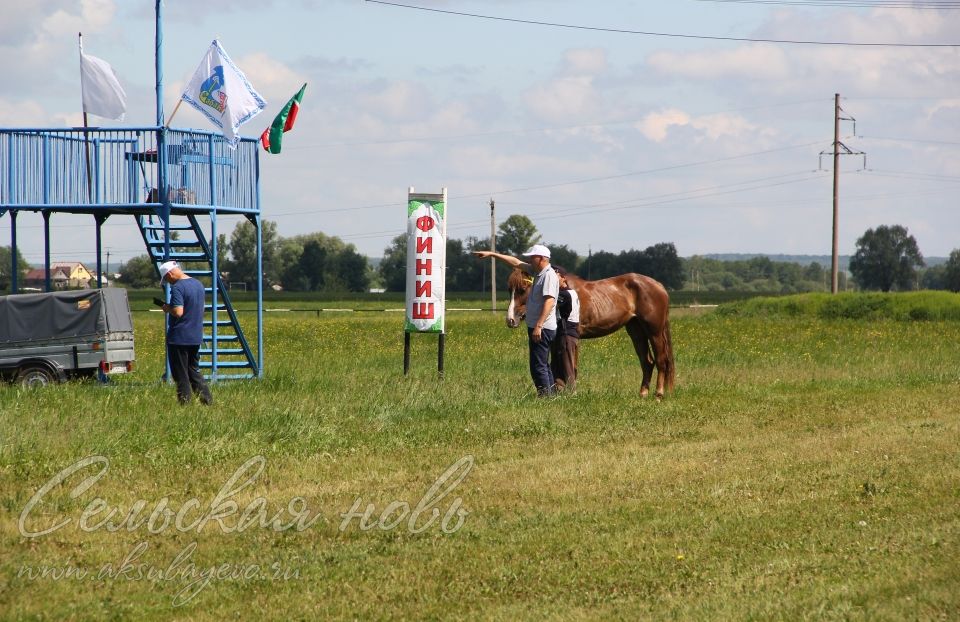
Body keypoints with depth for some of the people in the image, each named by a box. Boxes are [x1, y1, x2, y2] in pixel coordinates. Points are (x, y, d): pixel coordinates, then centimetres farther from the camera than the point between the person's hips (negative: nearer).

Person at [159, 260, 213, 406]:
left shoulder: (177, 288, -17)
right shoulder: (199, 285, 10)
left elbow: (178, 312, -27)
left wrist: (168, 308, -7)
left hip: (179, 338, -8)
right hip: (196, 337, 8)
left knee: (181, 375, 1)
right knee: (194, 371, 16)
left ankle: (185, 404, 3)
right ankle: (208, 400, 9)